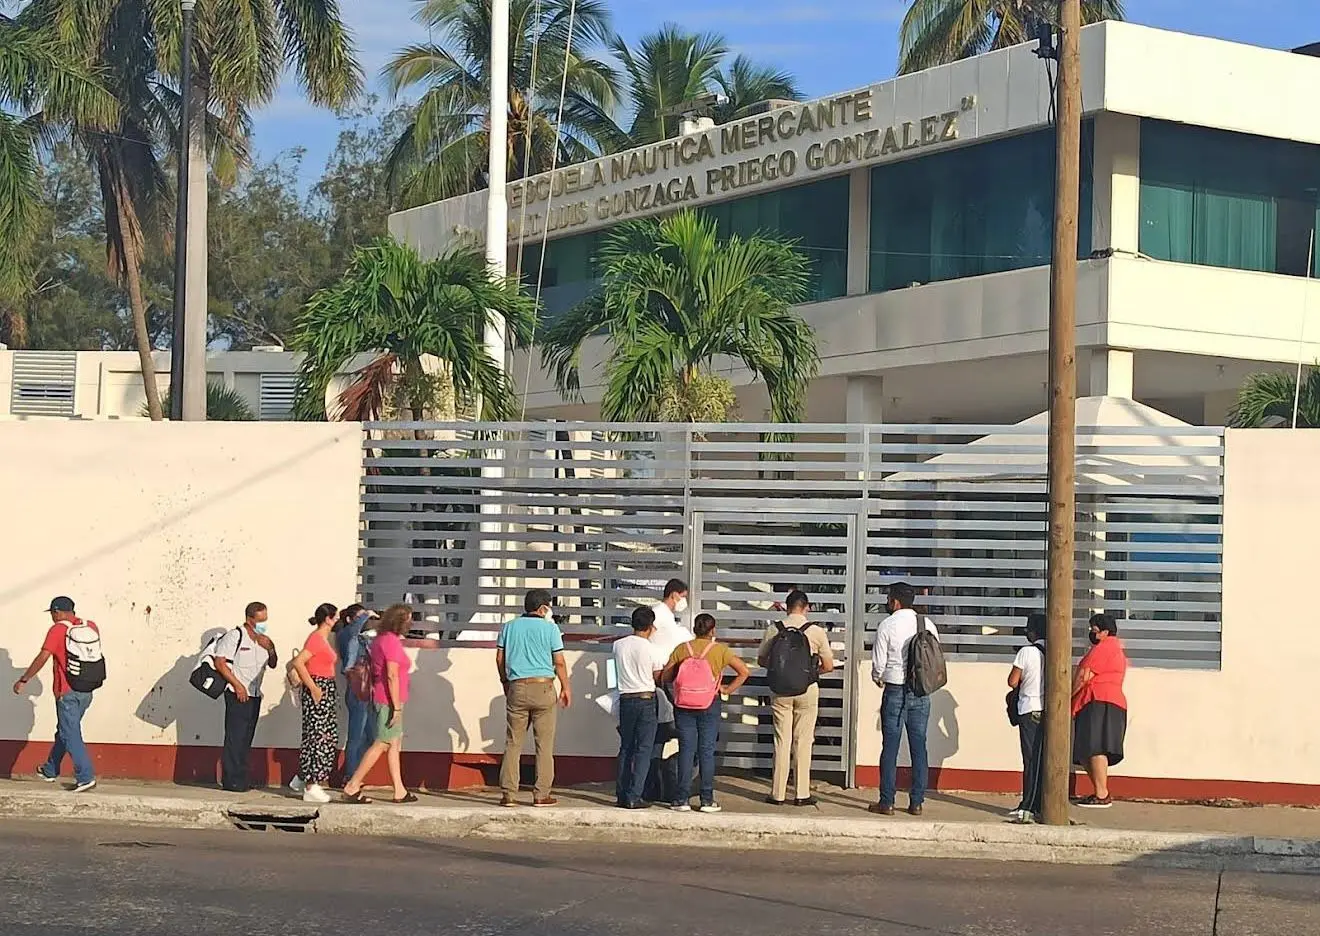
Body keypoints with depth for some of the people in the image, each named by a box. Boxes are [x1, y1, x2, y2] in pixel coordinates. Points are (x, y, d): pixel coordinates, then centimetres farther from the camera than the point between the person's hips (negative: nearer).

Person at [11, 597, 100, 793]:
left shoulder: (58, 630, -11)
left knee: (70, 734, -3)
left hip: (67, 692, -7)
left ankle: (86, 777, -9)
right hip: (86, 691, 7)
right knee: (64, 730, 20)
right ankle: (51, 770, 31)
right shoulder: (90, 627, 6)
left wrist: (23, 680, -11)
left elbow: (42, 658, -16)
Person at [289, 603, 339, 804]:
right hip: (318, 691, -10)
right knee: (316, 737, -6)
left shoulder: (323, 639, 15)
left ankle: (304, 778, 21)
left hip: (325, 692, 10)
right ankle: (310, 788, -2)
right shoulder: (316, 639, -15)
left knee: (330, 737, 12)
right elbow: (298, 662, -25)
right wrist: (313, 687, -21)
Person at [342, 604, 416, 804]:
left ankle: (400, 792, 13)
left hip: (380, 698, 10)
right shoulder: (391, 641, -17)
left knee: (395, 744, 11)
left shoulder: (380, 639, 14)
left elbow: (374, 671, 18)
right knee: (381, 744, -7)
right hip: (389, 701, -10)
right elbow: (392, 675, -21)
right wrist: (396, 706, -21)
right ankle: (352, 787, -7)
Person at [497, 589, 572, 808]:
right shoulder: (550, 628, -1)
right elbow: (559, 661, -1)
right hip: (543, 687, -3)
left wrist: (505, 683, 23)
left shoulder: (509, 627, 9)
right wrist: (566, 687, 9)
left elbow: (500, 658, 10)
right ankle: (541, 794, 2)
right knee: (544, 744, 3)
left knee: (513, 743, 5)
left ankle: (509, 794, 2)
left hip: (516, 688, 3)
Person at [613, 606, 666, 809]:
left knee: (626, 749, 12)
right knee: (643, 750, 0)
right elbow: (658, 676, -1)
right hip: (646, 700, -4)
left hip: (626, 699, 4)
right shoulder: (652, 649, -11)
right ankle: (634, 797, -5)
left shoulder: (618, 645, 1)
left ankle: (622, 795, 11)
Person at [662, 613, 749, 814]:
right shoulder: (720, 650, 0)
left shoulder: (681, 649, 2)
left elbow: (666, 677, 1)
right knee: (707, 751, 4)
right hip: (710, 705, -1)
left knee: (686, 750, 3)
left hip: (684, 705, 1)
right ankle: (707, 800, 4)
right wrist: (728, 690, 5)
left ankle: (682, 799, 2)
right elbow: (744, 671, -2)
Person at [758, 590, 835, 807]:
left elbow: (761, 660, 7)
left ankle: (778, 794, 8)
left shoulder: (774, 630, -2)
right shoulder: (816, 631, -6)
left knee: (782, 740, 7)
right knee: (803, 742, 6)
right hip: (807, 690, -1)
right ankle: (802, 794, 8)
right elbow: (828, 666, -1)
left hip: (780, 690, 1)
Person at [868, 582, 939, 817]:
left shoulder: (887, 625, -7)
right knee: (919, 748, 7)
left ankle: (887, 802, 1)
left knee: (890, 748, 1)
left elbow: (878, 662, -5)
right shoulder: (928, 625, 4)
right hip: (921, 693, 4)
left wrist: (877, 679, 15)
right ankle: (916, 802, 8)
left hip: (895, 692, -4)